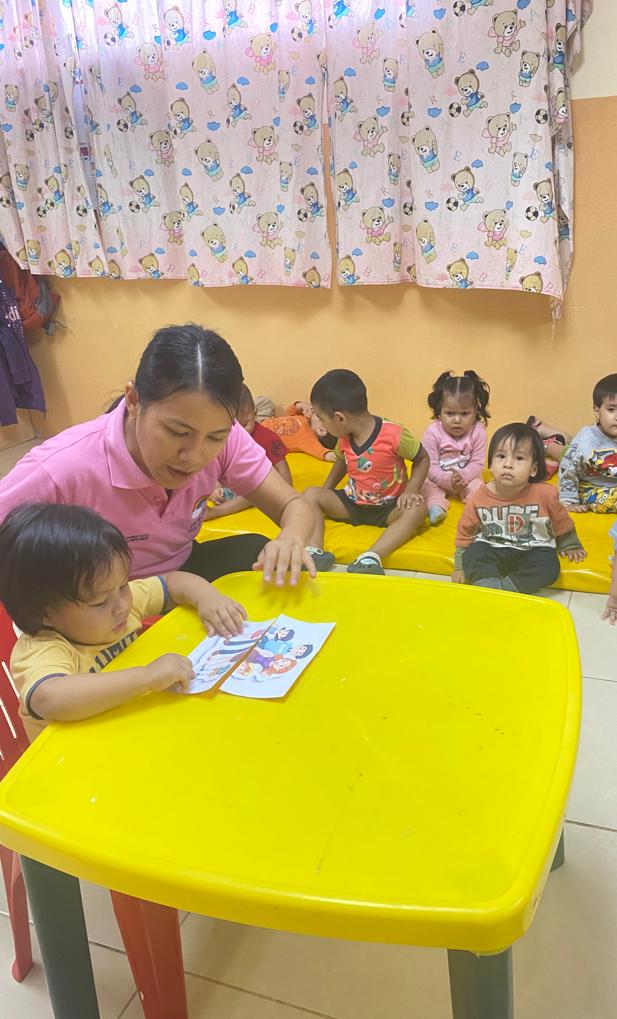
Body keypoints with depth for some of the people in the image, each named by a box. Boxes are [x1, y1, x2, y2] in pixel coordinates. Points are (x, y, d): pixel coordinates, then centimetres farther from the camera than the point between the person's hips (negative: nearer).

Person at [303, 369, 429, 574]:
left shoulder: (394, 435, -22)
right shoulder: (344, 438, -4)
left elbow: (422, 459, -8)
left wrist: (411, 491, -22)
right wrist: (326, 493, 7)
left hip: (388, 508, -5)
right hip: (351, 503, 5)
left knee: (417, 509, -34)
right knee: (312, 494, -14)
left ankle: (371, 558, -48)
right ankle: (314, 552, -33)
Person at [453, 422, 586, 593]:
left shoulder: (545, 494, -16)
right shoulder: (479, 497, -14)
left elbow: (562, 523, 4)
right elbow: (465, 531, 1)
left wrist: (570, 546, 20)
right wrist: (460, 567, 4)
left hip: (532, 550, 0)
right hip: (492, 549, 0)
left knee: (549, 566, -27)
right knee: (473, 554, -27)